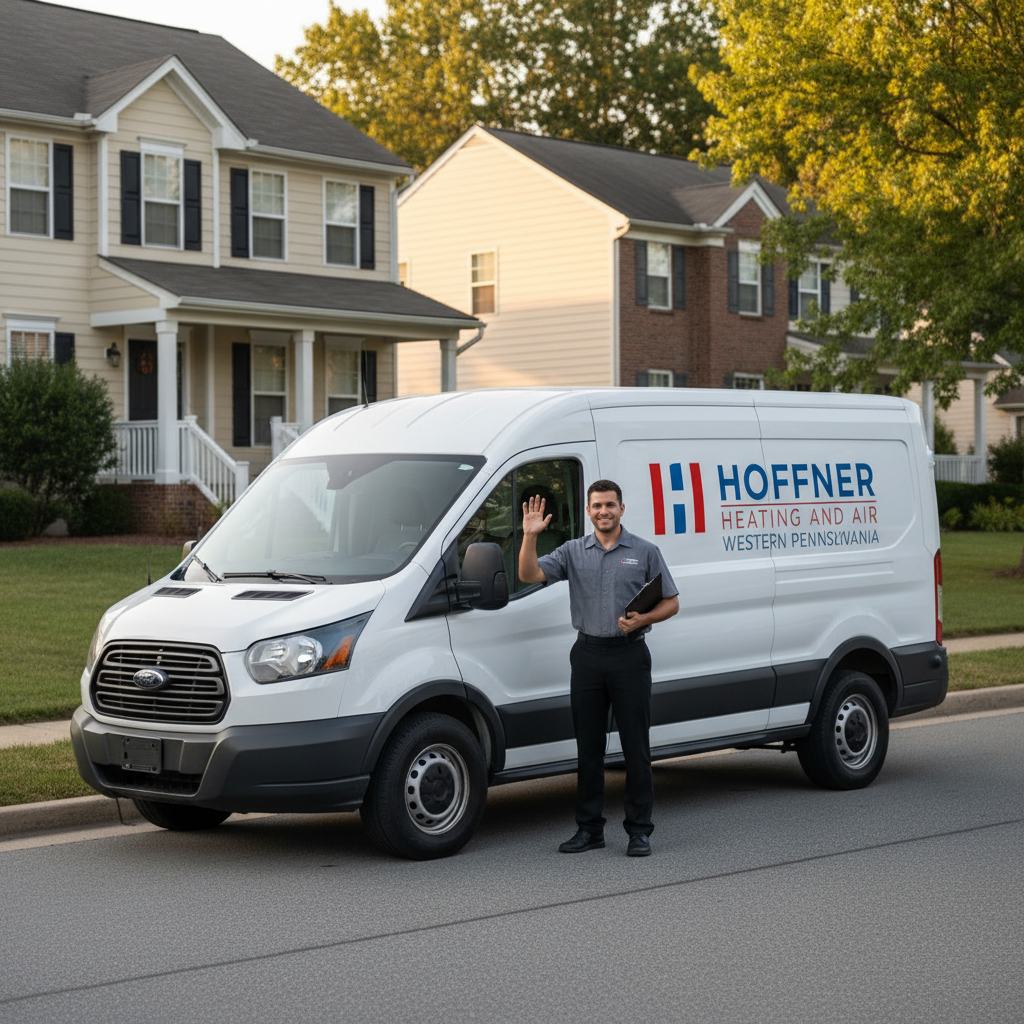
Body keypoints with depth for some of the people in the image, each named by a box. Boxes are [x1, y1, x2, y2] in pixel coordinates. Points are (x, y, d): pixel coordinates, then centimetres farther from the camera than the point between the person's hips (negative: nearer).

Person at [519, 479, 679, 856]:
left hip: (629, 656, -2)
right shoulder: (573, 552, 8)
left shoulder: (645, 552, 3)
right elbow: (529, 575, -3)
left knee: (636, 747, -1)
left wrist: (642, 619, -14)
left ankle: (639, 830, 5)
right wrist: (530, 535, -17)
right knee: (588, 746, 6)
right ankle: (589, 828, 14)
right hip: (587, 654, 2)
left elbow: (670, 602, 4)